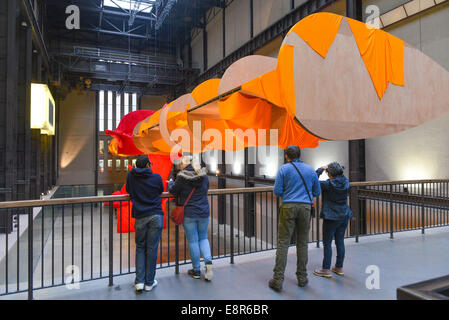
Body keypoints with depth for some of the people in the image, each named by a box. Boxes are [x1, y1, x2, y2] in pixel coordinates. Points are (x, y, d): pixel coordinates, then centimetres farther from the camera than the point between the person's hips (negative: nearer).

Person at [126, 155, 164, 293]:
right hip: (156, 216, -1)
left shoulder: (131, 175, 4)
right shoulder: (156, 177, 0)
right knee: (152, 249, 5)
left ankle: (139, 282, 10)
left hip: (140, 218, 1)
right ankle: (149, 283, 14)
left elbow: (128, 190, 18)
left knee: (140, 248, 14)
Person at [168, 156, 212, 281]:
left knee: (193, 241, 7)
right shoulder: (204, 175, 0)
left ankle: (196, 270, 17)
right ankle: (208, 261, -2)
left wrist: (170, 183, 20)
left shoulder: (182, 177, -13)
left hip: (188, 213, -4)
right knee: (203, 238, 19)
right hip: (203, 212, 4)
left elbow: (173, 191, -1)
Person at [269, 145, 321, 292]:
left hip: (288, 207, -2)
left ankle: (278, 280, -1)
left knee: (283, 243, -1)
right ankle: (302, 278, 20)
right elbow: (317, 192, 15)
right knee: (302, 243, 12)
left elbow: (277, 191, -4)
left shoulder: (283, 169, 0)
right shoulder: (311, 170, 9)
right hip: (305, 208, 3)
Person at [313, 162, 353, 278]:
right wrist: (339, 169, 9)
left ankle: (326, 269, 10)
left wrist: (320, 169, -6)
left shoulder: (328, 184, -18)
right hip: (344, 216, 7)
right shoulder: (346, 182, 0)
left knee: (327, 243, 3)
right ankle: (339, 268, 25)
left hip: (331, 217, -6)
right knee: (340, 242, 14)